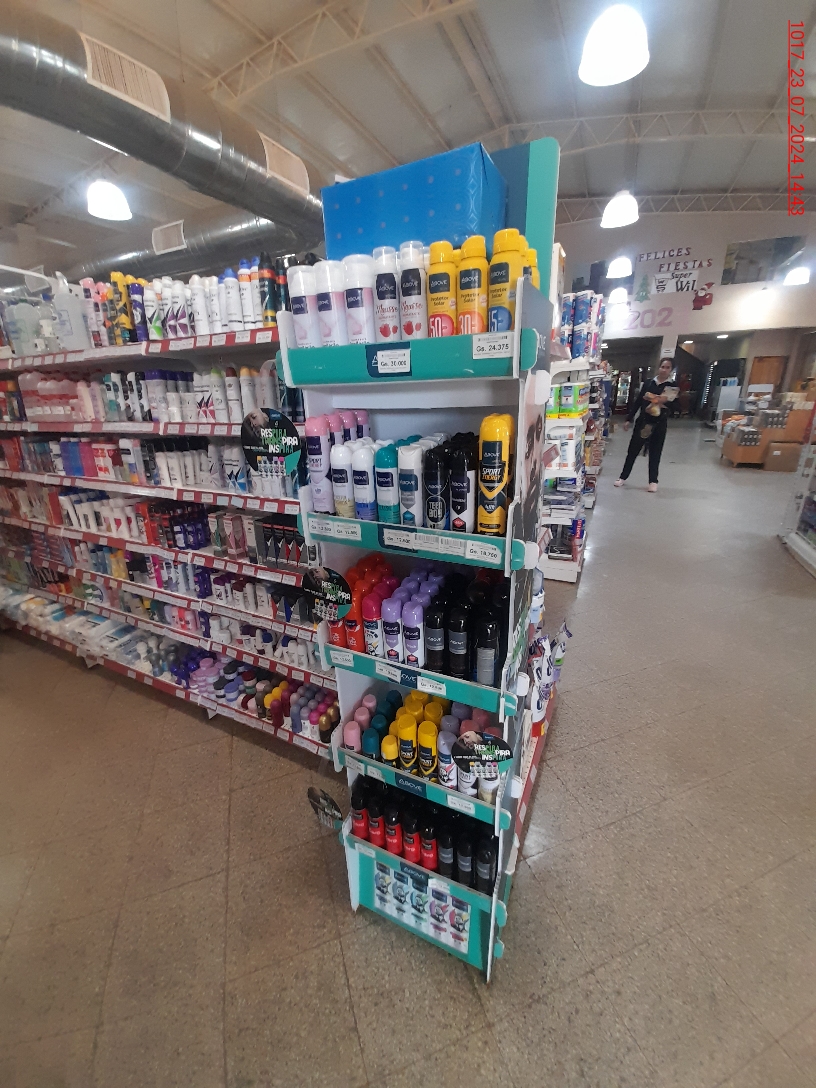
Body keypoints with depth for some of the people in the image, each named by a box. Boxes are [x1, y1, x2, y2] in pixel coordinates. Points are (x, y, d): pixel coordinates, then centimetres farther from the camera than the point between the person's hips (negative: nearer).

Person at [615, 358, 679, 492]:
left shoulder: (673, 386, 0)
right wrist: (628, 419, 3)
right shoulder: (648, 382, 3)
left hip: (659, 423, -1)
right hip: (643, 421, 1)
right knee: (633, 450, 5)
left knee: (655, 452, 6)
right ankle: (623, 477, 16)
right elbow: (638, 401, 5)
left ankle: (653, 481, 16)